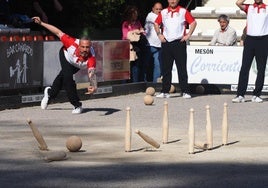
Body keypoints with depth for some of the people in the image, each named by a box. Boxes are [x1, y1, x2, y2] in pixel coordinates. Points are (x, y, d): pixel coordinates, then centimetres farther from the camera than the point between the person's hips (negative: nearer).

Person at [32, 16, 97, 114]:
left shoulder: (91, 58, -45)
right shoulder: (73, 43, -43)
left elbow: (92, 72, -60)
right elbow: (59, 33, -32)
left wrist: (94, 85, -80)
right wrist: (41, 23, -31)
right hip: (66, 55, -1)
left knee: (63, 77, 16)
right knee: (67, 77, -18)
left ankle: (50, 93, 46)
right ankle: (77, 105, -1)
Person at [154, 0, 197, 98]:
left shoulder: (183, 12, 1)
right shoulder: (163, 12, 10)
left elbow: (193, 22, 1)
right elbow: (156, 23, 20)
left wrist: (188, 35, -5)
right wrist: (159, 35, 9)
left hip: (179, 42, -3)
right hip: (166, 43, 3)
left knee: (182, 68, -4)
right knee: (166, 69, 6)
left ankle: (185, 91, -4)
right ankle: (165, 91, 10)